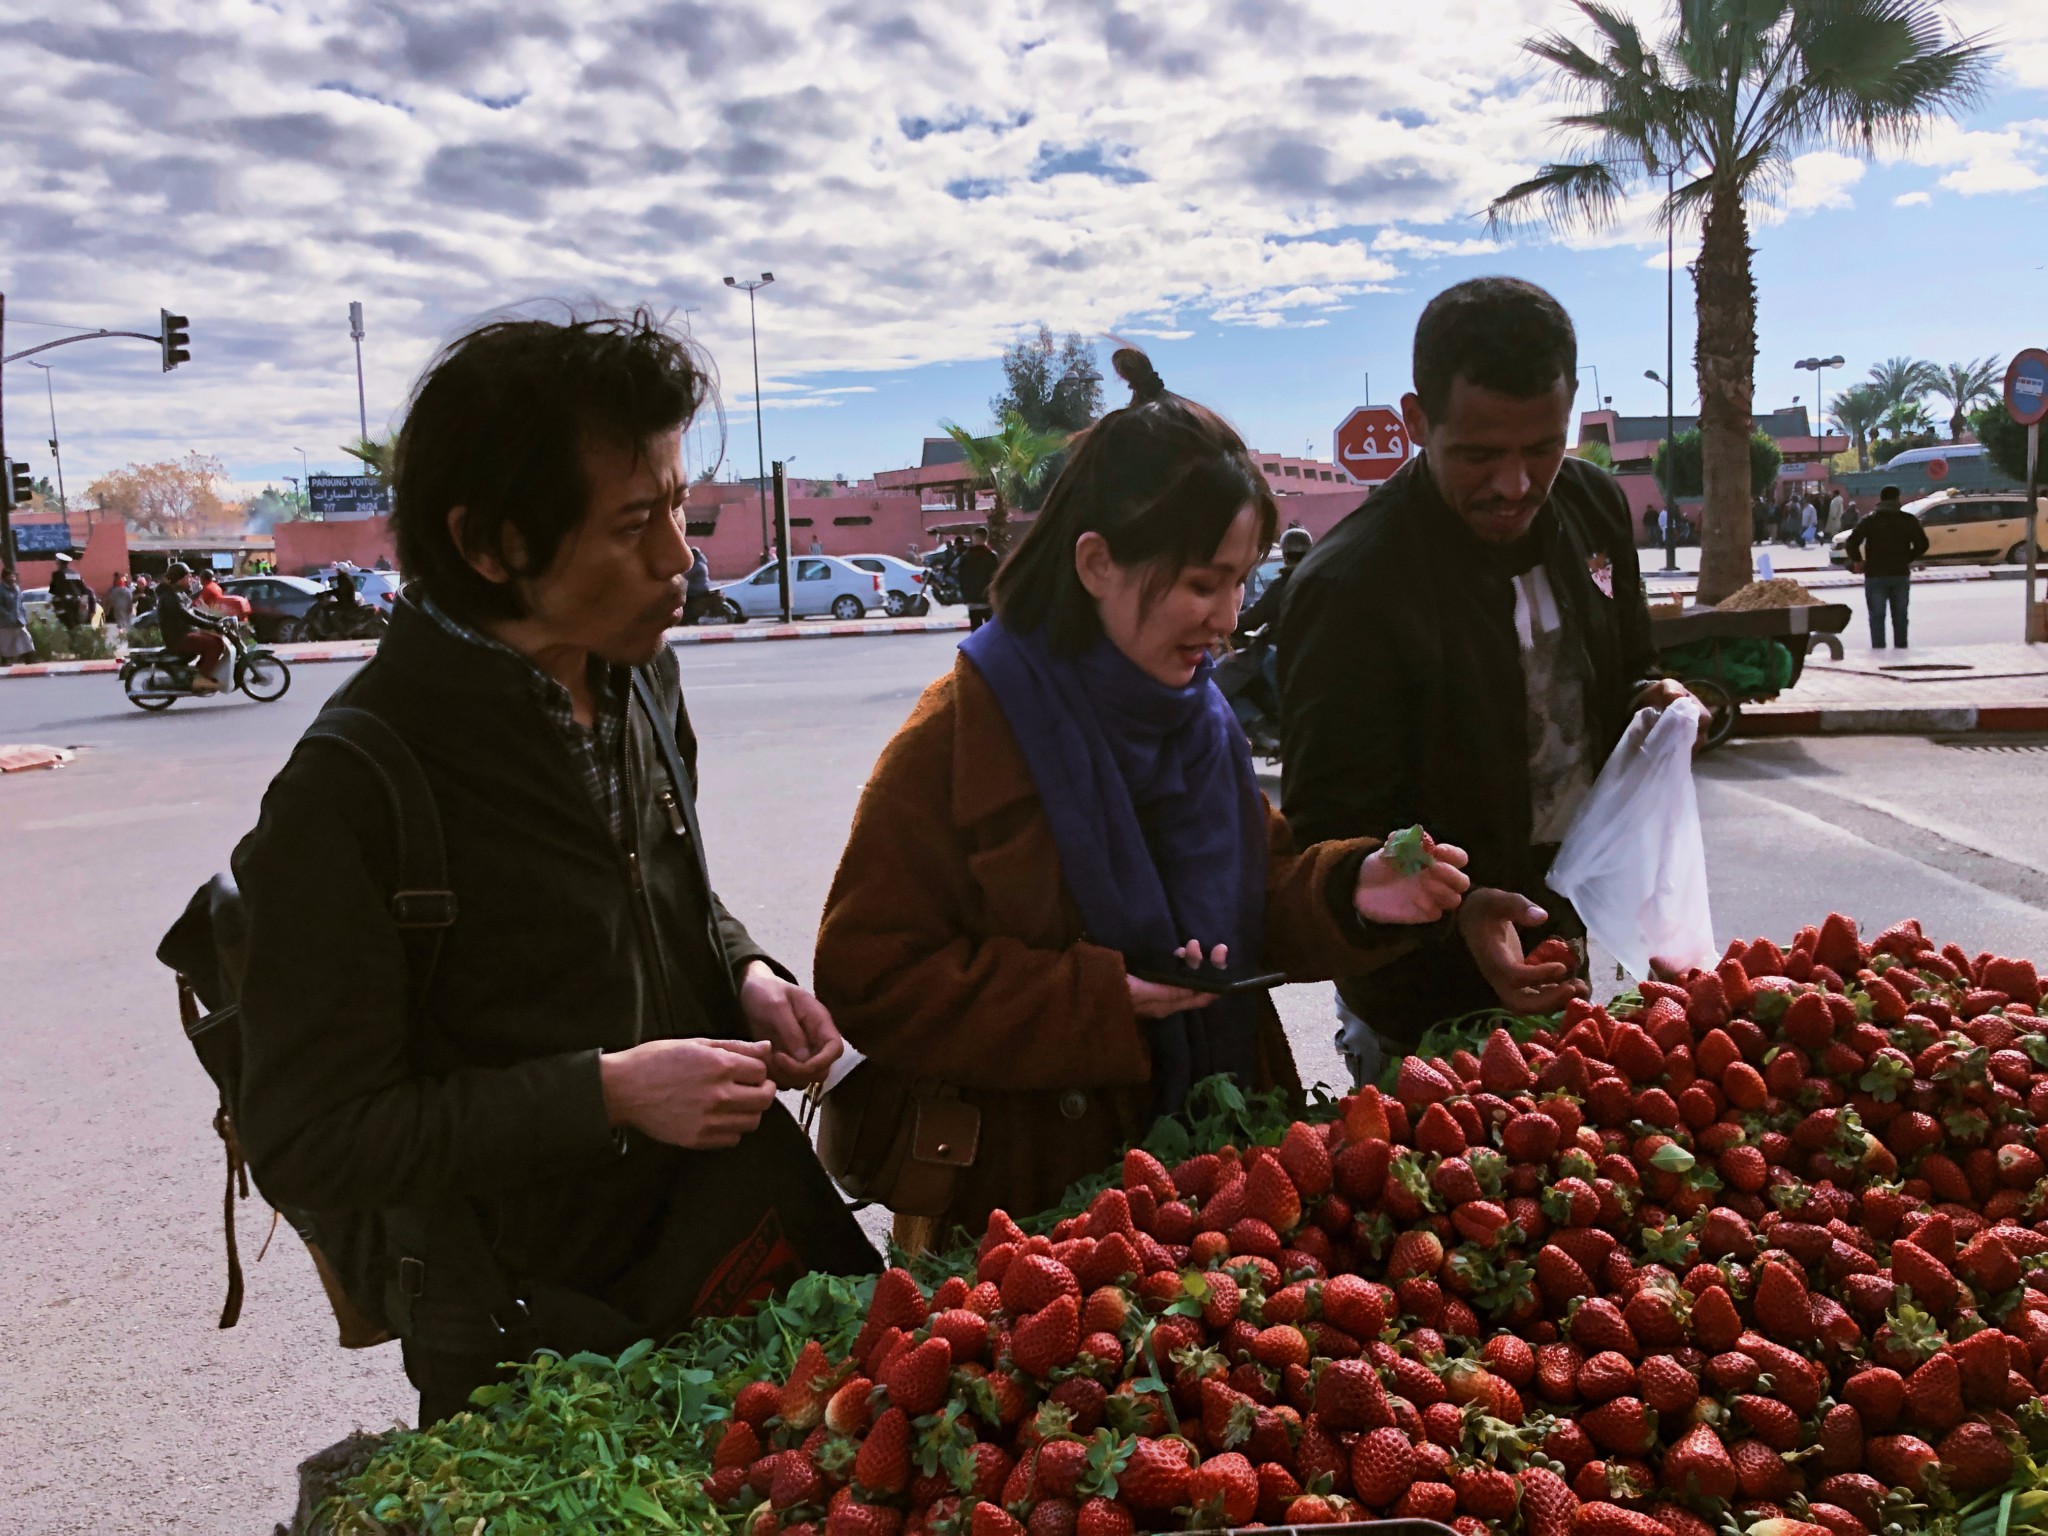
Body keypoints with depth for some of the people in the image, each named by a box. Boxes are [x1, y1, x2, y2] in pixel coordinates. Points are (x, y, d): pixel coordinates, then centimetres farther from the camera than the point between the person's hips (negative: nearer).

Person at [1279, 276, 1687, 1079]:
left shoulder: (1593, 504, -2)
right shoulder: (1351, 588, -25)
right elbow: (1333, 834, -23)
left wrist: (1651, 703, -7)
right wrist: (1457, 914, -39)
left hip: (1564, 953, 7)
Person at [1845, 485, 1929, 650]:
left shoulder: (1870, 520, -3)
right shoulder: (1909, 520, 4)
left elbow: (1852, 542, -13)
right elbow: (1922, 544, 3)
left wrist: (1857, 561, 2)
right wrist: (1908, 559, 15)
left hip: (1875, 574, -2)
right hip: (1901, 574, 2)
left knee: (1877, 615, 1)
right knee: (1900, 615, 11)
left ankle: (1878, 648, -4)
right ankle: (1901, 647, 13)